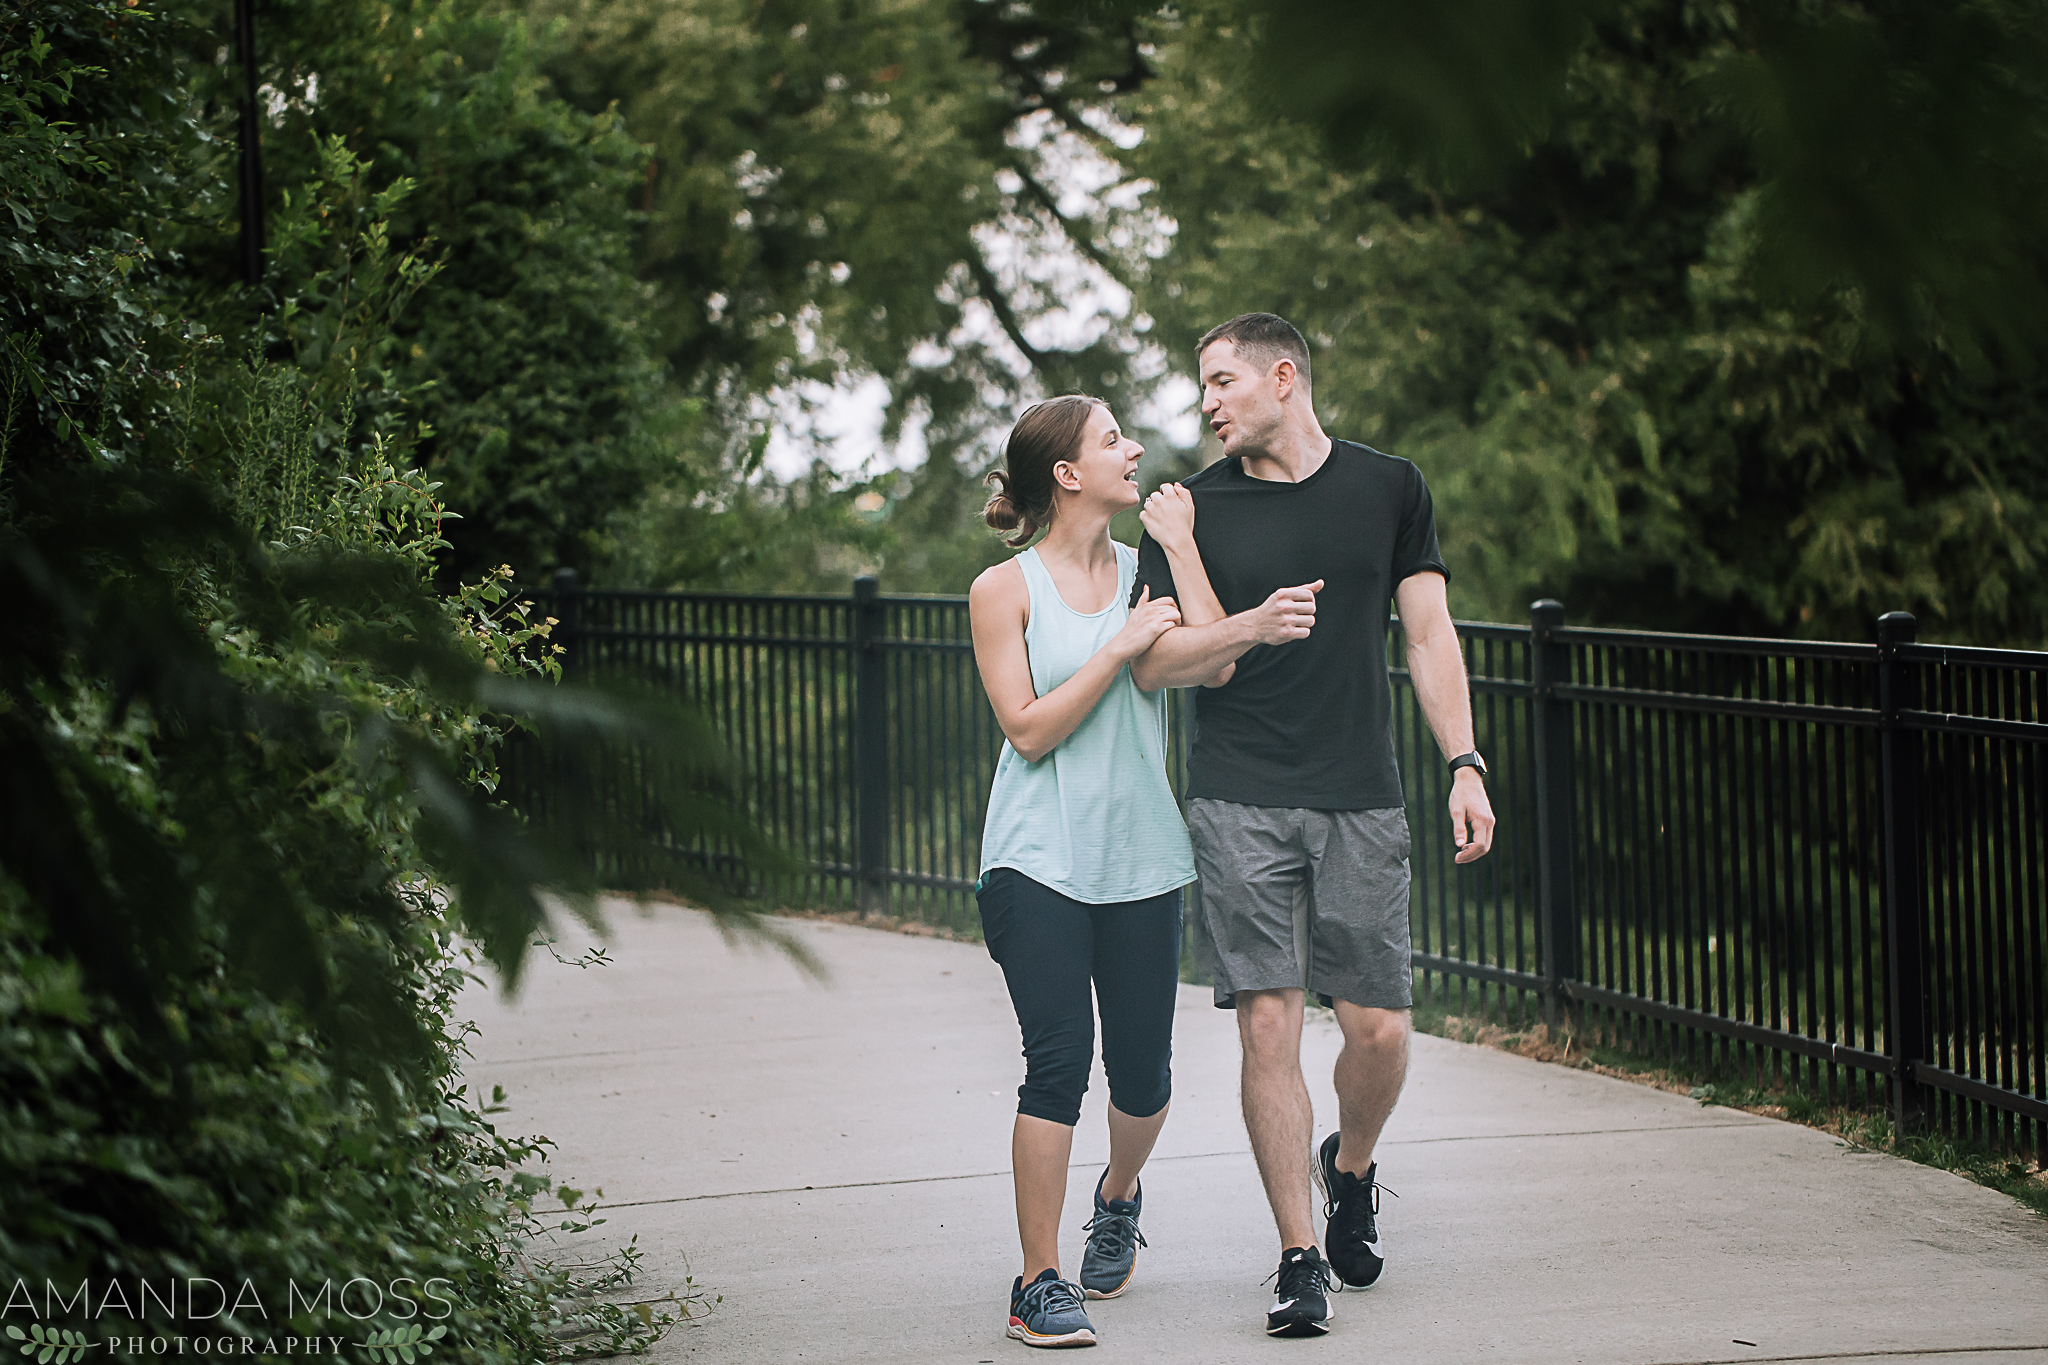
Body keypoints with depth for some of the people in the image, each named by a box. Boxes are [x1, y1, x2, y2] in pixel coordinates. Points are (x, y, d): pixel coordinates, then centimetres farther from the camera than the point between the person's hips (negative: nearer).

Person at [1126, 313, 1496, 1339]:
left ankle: (1349, 1167, 31)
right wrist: (1253, 625, -16)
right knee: (1268, 1022, -6)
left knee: (1380, 1031, -2)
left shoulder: (1390, 488, 9)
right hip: (1240, 802, -1)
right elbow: (1152, 664, 1)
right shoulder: (1195, 507, 5)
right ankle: (1301, 1259, 2)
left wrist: (1465, 764, 0)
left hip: (1362, 801, 1)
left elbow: (1429, 637, 9)